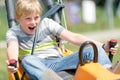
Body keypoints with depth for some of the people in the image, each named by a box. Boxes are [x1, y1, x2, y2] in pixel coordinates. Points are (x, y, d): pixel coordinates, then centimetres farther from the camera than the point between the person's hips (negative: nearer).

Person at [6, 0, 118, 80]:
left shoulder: (47, 24, 13)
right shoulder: (13, 32, 8)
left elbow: (73, 38, 5)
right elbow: (12, 47, -15)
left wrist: (103, 47, -6)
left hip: (59, 62, 2)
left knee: (93, 50, -18)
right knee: (27, 60, -37)